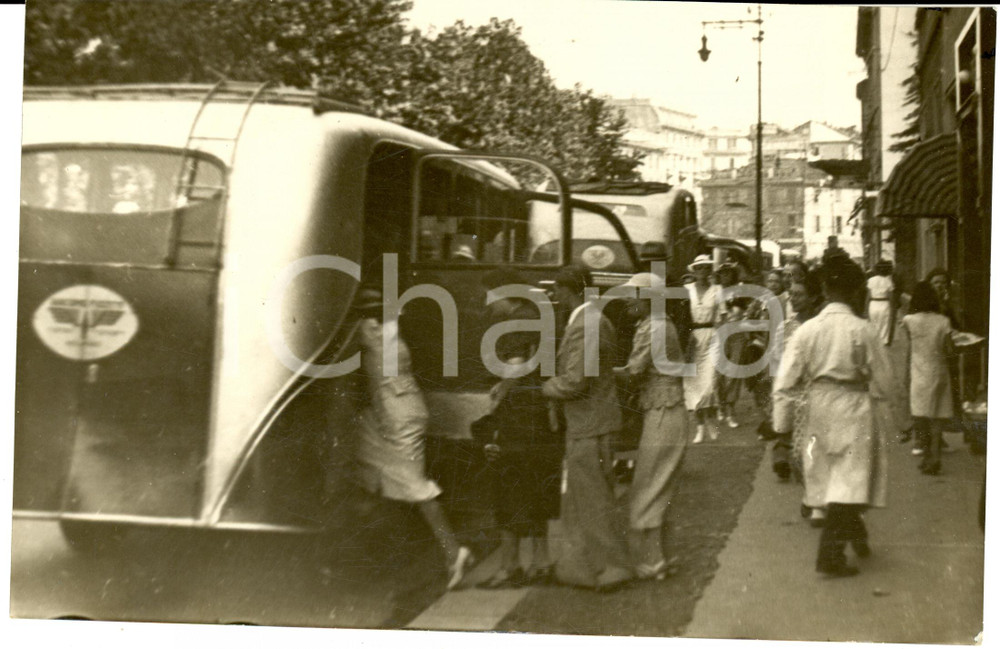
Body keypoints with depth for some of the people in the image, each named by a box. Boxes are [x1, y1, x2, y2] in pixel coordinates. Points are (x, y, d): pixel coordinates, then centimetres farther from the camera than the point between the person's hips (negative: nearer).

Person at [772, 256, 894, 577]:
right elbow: (883, 384, -7)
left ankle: (855, 533, 39)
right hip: (854, 412, -4)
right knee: (849, 482, 2)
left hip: (819, 411, 4)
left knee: (837, 477, 21)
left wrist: (783, 425, 4)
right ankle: (830, 553, -2)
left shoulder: (807, 330, -6)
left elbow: (786, 383, -5)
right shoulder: (862, 331, -13)